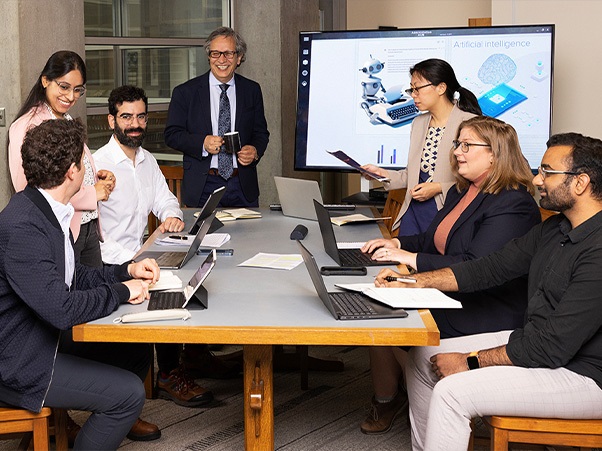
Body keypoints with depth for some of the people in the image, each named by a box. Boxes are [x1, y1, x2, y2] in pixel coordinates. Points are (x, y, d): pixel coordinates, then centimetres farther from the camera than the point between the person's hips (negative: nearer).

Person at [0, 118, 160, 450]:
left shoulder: (44, 211, 4)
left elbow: (72, 276, 15)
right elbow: (60, 308, -31)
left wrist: (126, 271, 2)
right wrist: (121, 291, -17)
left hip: (44, 342, 10)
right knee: (128, 393, -11)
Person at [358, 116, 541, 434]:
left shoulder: (513, 205, -18)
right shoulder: (461, 192, 13)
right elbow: (436, 241, 23)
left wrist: (412, 258, -24)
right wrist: (398, 243, 4)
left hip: (487, 311, -9)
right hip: (447, 294, 9)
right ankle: (385, 397, 5)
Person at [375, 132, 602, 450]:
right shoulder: (554, 230, 6)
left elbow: (554, 346, -27)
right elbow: (490, 268, 11)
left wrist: (471, 362, -18)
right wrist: (411, 281, 2)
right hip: (534, 343, 10)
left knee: (452, 391, -24)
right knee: (423, 358, 9)